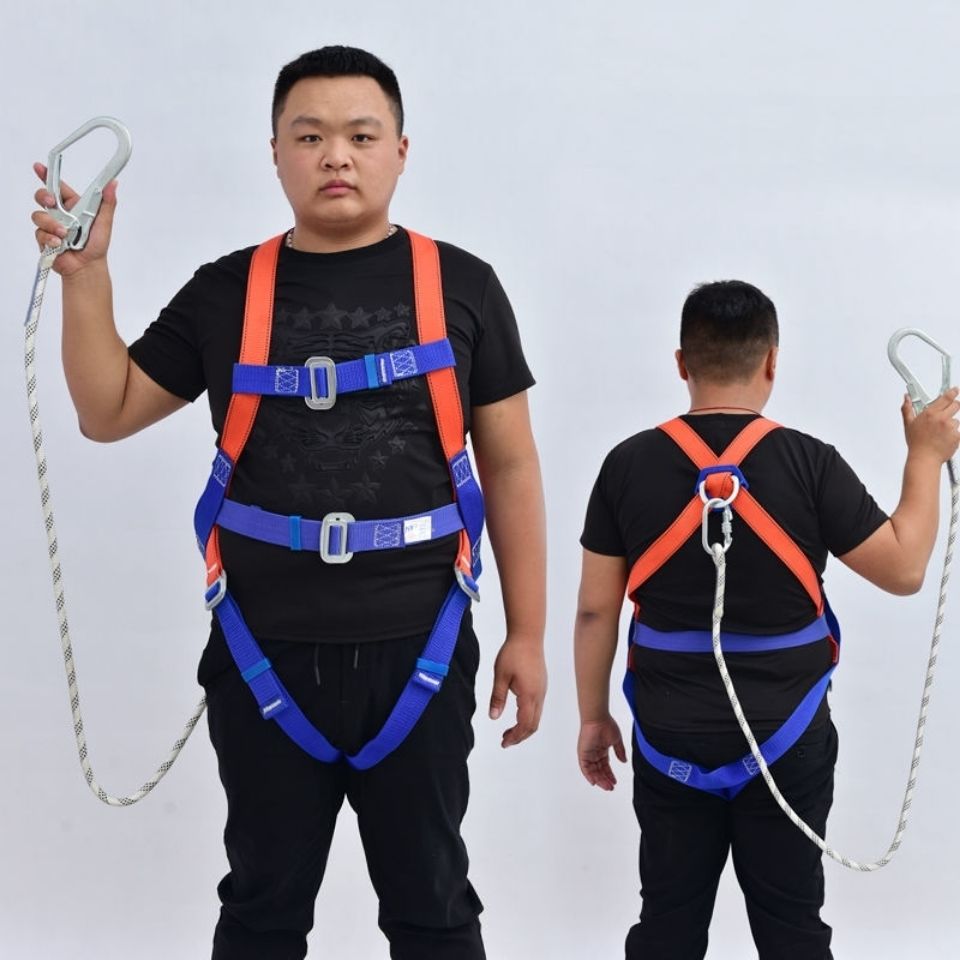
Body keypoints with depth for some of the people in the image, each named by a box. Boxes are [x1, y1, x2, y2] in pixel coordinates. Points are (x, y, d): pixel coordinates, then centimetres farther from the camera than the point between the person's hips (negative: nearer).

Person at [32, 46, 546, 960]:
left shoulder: (459, 285, -1)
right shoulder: (225, 292, 4)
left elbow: (509, 464, 3)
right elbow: (108, 412, 9)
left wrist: (526, 633, 1)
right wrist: (85, 274, -5)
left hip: (416, 653, -1)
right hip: (264, 657, 2)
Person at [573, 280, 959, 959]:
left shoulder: (630, 465, -6)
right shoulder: (808, 463, -11)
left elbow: (595, 610, -2)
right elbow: (903, 569, -4)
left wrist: (593, 715, 11)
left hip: (671, 738, 1)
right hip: (785, 739, -1)